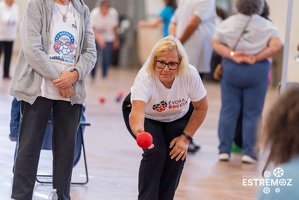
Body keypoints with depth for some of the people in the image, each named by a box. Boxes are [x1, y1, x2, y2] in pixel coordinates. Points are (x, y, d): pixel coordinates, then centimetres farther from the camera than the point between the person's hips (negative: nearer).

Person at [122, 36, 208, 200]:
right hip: (146, 115, -2)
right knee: (156, 152, -24)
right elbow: (137, 111, -56)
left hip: (178, 117, 2)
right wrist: (139, 131, -78)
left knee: (177, 154, -18)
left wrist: (186, 137, -18)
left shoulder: (190, 74, -32)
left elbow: (201, 107, -15)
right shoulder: (145, 77, -40)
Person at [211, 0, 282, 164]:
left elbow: (215, 43, -1)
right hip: (257, 70, -2)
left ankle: (224, 149, 6)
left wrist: (231, 55, -10)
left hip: (231, 69, 2)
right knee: (252, 113, 4)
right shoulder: (266, 25, -1)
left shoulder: (227, 23, 5)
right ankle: (248, 151, 2)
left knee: (229, 110, 7)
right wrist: (256, 58, -11)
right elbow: (276, 46, -13)